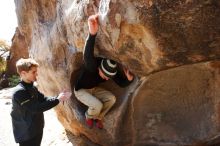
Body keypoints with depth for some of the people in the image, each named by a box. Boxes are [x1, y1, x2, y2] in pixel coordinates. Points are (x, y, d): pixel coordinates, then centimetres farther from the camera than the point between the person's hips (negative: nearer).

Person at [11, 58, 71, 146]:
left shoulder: (32, 88, 6)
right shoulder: (19, 92, -25)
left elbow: (43, 99, 5)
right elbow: (36, 108, -29)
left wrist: (59, 98, -13)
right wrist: (58, 100, -26)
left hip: (37, 130, 9)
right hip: (26, 134, -9)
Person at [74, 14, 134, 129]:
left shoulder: (112, 70, -20)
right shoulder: (91, 66, -39)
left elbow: (121, 84, -12)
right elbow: (87, 56, -63)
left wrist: (129, 79, -39)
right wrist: (92, 34, -83)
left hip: (94, 89, 6)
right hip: (81, 90, -6)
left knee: (111, 98, -15)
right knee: (97, 105, -26)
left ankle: (98, 117, 9)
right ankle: (88, 116, 10)